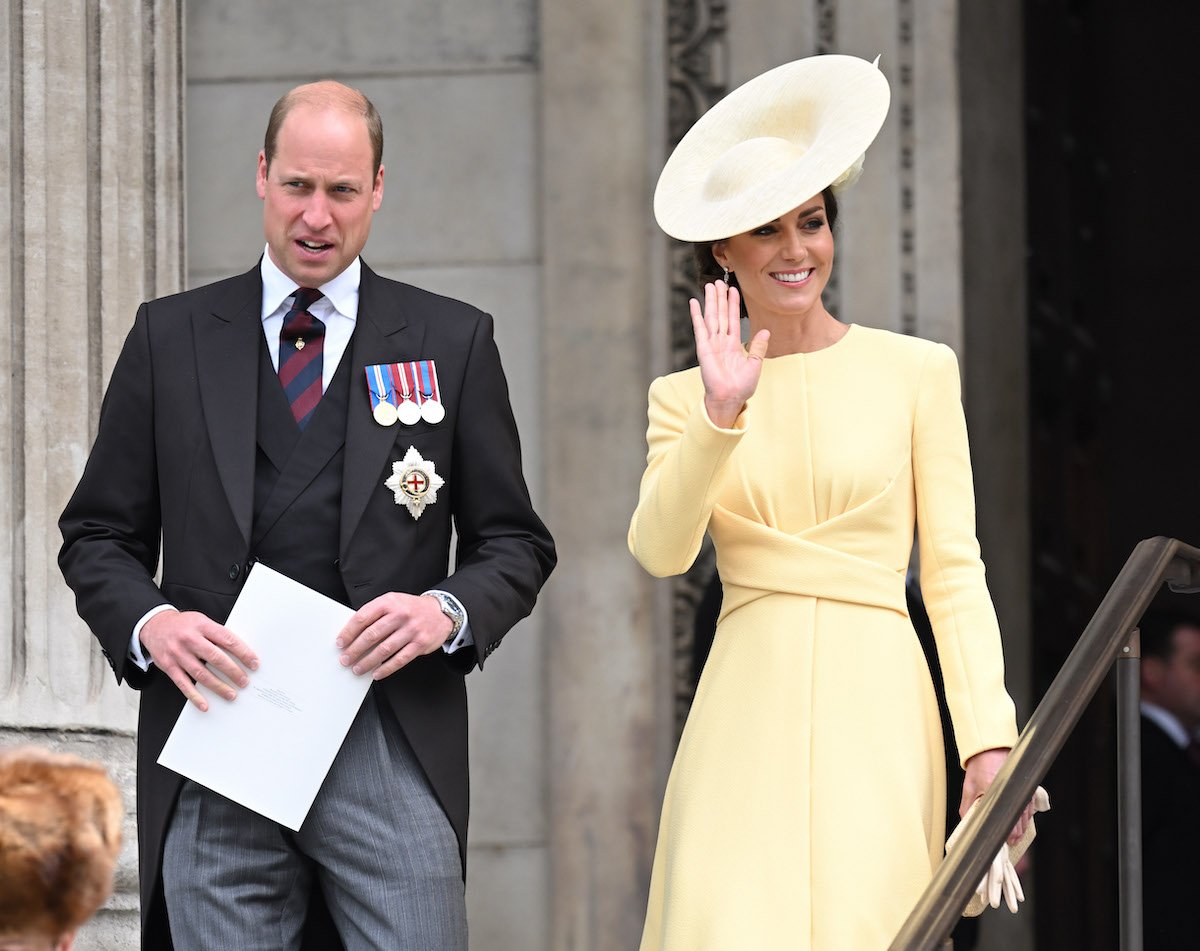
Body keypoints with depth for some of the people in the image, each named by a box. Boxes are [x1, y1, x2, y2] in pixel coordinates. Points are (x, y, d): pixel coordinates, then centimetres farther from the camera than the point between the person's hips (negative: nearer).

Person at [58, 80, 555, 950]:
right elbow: (99, 537, 13)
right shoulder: (171, 339, 11)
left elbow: (516, 544, 11)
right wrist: (149, 622, -8)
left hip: (392, 746, -1)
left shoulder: (452, 343, 10)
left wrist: (448, 611, -10)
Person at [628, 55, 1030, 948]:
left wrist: (989, 734, -7)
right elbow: (660, 549, -4)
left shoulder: (917, 372, 7)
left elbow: (955, 570, 3)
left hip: (875, 706, -1)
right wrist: (721, 416, -17)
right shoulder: (684, 397, 12)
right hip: (748, 709, 1)